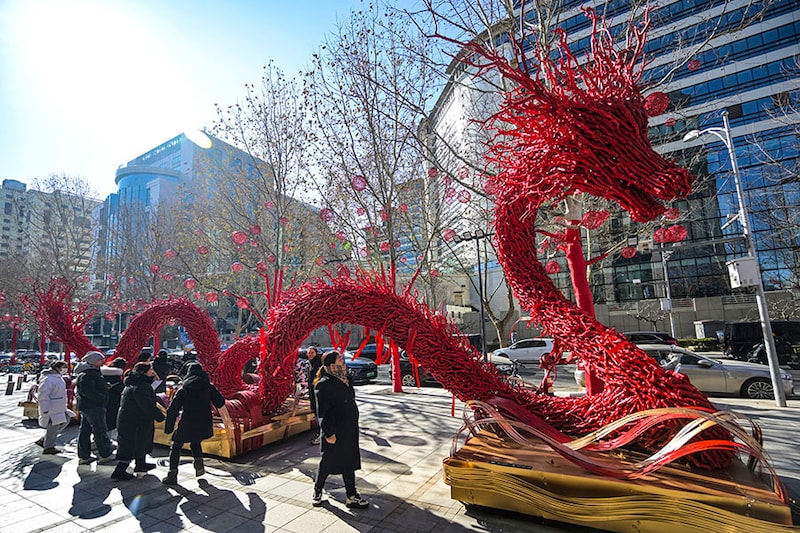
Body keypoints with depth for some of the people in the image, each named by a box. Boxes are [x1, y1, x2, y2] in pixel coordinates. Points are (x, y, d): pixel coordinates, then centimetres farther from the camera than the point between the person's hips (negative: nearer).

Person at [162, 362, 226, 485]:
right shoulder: (209, 387, 1)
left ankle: (172, 475, 15)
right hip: (203, 426, 2)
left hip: (186, 426, -2)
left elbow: (172, 410, 1)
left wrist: (168, 428, 9)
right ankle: (199, 465, 14)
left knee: (176, 447, 20)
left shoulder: (183, 389, 0)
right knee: (195, 443, 29)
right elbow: (221, 404, -2)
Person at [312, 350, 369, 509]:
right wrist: (328, 433, -19)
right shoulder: (324, 385, -19)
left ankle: (352, 496, 25)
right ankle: (318, 491, 34)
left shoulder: (345, 380, 7)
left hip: (349, 431, 8)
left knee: (349, 462, 14)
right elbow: (322, 412, -19)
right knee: (328, 462, 10)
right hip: (335, 432, -8)